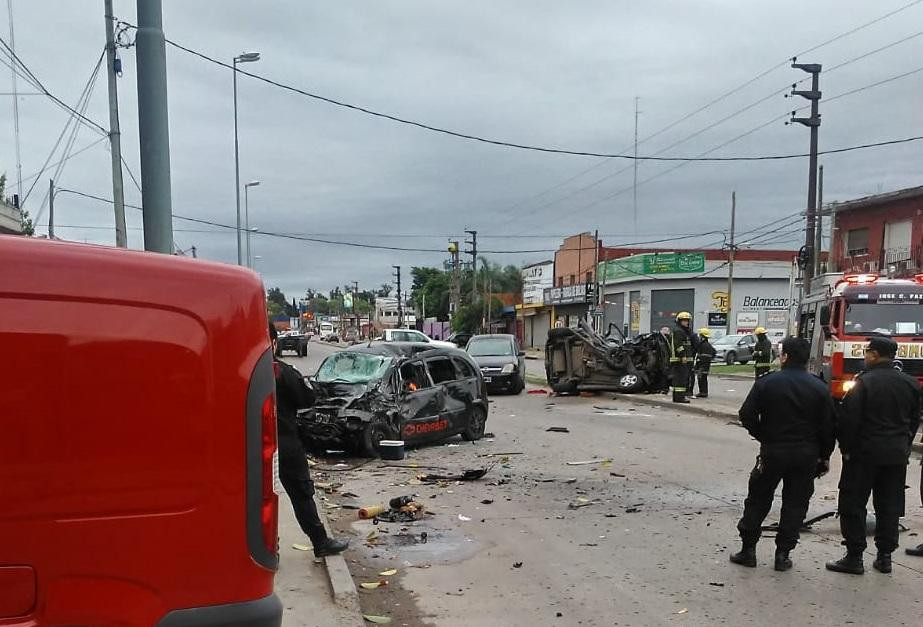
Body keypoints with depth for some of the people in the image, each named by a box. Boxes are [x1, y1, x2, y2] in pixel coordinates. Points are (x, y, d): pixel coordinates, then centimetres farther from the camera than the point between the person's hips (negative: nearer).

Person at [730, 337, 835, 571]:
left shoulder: (766, 383, -8)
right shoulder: (820, 388, -2)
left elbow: (747, 415, -10)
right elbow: (828, 426, -1)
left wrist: (763, 436, 6)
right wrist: (825, 456, 9)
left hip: (772, 452, -1)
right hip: (806, 456, 2)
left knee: (758, 501, 11)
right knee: (795, 504, 11)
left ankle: (748, 549, 14)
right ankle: (783, 554, 12)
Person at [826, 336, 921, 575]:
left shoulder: (863, 382, -14)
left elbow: (848, 420, -16)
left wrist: (846, 448, -4)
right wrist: (903, 446, 19)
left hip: (864, 454, -6)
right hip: (897, 455, 6)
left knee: (853, 505, 2)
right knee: (889, 506, 13)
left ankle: (854, 557, 3)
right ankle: (885, 557, 18)